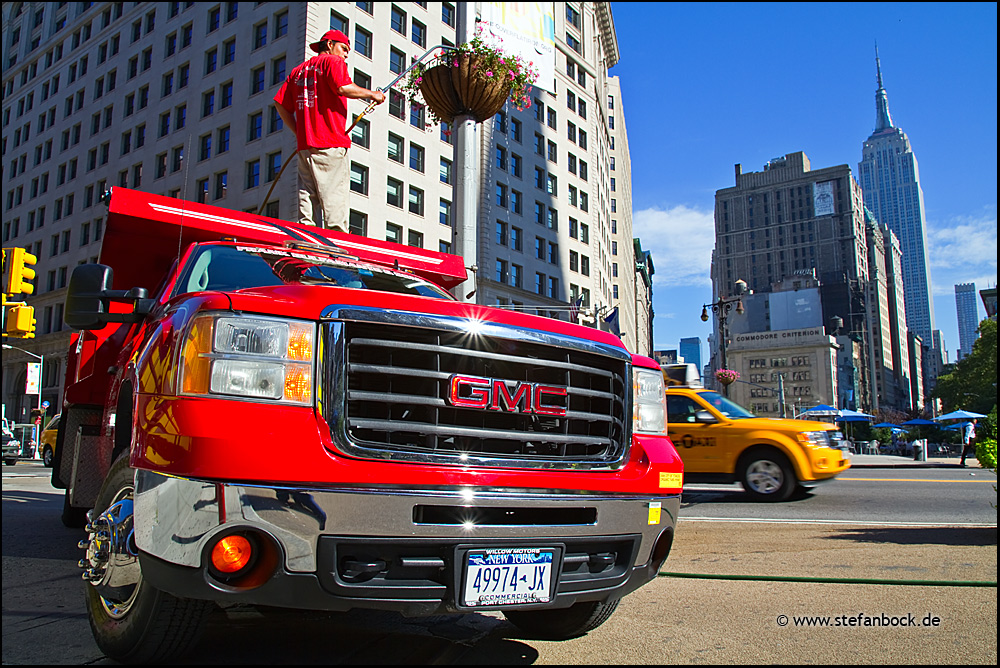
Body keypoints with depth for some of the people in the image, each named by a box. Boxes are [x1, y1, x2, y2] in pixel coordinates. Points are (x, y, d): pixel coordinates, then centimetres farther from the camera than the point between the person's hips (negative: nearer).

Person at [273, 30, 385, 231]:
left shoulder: (299, 70, 24)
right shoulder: (332, 61, 4)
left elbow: (280, 103, 17)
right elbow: (343, 87, -15)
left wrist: (299, 132, 18)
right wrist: (372, 94, -2)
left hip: (304, 144, 7)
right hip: (330, 145, -7)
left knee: (307, 198, 4)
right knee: (335, 198, -10)